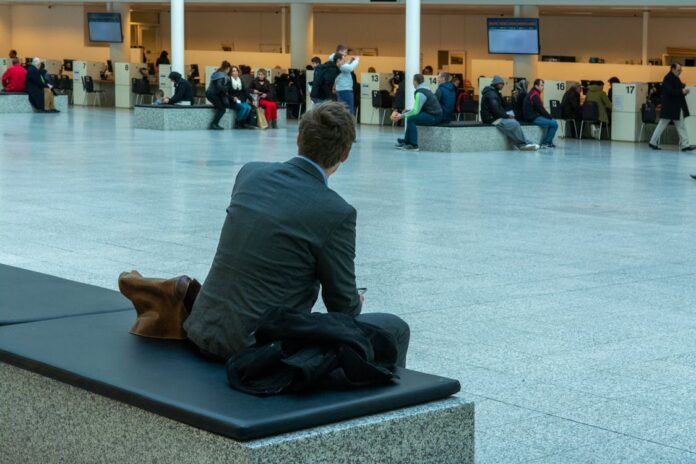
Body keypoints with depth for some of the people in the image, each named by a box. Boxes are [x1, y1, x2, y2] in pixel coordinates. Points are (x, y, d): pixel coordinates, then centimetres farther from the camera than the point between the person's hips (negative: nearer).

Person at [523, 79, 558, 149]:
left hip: (534, 116, 11)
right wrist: (550, 117, -7)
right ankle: (545, 143, -8)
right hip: (533, 118, -11)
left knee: (553, 121, 17)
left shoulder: (533, 94, 17)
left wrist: (549, 116, 10)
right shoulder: (535, 95, -16)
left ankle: (548, 142, 14)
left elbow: (541, 109, 19)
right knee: (554, 124, -14)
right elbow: (541, 109, -19)